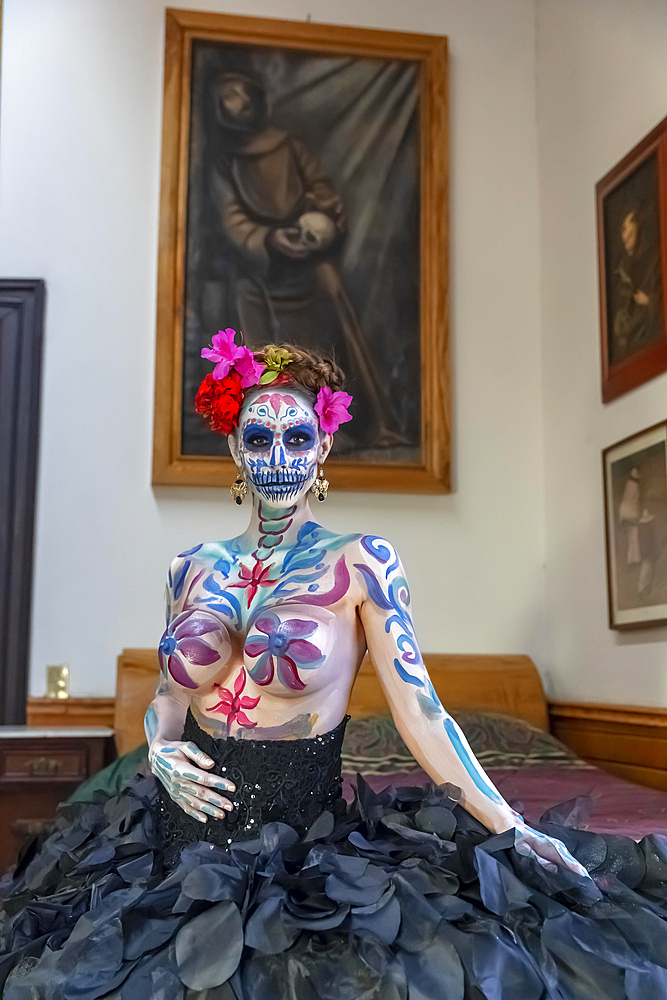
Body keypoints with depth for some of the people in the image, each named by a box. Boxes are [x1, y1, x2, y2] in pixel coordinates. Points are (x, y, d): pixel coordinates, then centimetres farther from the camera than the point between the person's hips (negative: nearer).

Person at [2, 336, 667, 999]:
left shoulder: (359, 562, -7)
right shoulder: (193, 568, 6)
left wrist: (512, 831, -11)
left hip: (301, 851, -3)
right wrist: (160, 751, -6)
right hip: (185, 839, 4)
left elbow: (418, 709, -9)